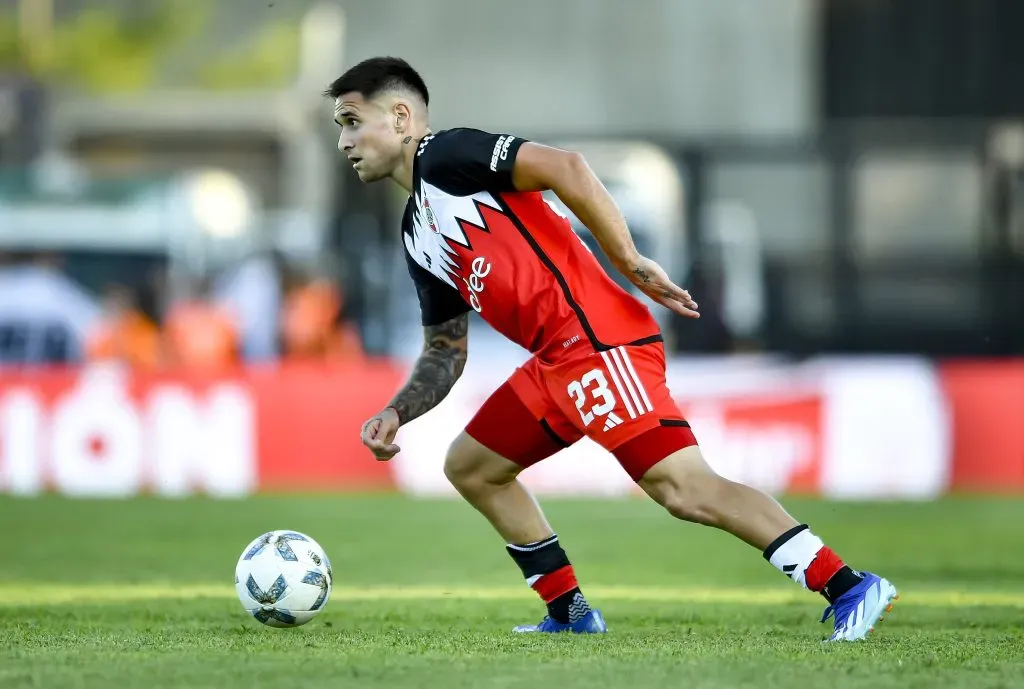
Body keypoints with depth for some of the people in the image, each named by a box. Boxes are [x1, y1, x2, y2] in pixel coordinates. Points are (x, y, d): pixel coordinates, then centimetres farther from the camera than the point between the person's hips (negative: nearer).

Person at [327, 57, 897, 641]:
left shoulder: (446, 156, -3)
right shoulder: (419, 237, 25)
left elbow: (563, 167, -15)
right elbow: (446, 352, 28)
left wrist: (630, 261, -16)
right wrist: (395, 414, 13)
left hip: (599, 341, -10)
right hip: (557, 362, 10)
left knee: (685, 487, -21)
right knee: (471, 468, 21)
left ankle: (849, 589, -25)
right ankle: (571, 614, 23)